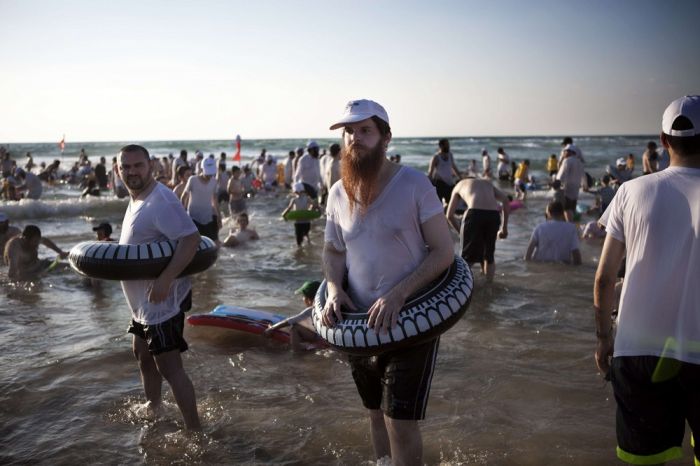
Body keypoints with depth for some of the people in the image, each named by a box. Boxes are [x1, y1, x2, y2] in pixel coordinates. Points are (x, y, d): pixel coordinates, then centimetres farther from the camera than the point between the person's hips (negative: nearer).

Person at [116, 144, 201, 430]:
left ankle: (194, 430, 3)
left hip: (161, 300, -10)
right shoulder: (136, 199, 9)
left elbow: (191, 238, -31)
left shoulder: (160, 200, -22)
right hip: (143, 300, 10)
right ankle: (152, 409, 46)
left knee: (169, 367, -6)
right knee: (143, 356, 25)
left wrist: (165, 280, -37)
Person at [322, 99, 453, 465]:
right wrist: (334, 289, -10)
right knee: (376, 413, 19)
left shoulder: (414, 185, -14)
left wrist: (398, 295, -26)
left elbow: (443, 252, -14)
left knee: (401, 421, -3)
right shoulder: (338, 194, 1)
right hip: (359, 321, 5)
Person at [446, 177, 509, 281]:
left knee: (467, 256, 11)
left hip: (475, 213, -3)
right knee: (489, 254, 22)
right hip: (493, 215, 3)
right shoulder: (488, 183, 35)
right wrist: (504, 227, 19)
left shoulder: (460, 185, 30)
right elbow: (506, 200, 17)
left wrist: (461, 232, 35)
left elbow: (449, 216, 26)